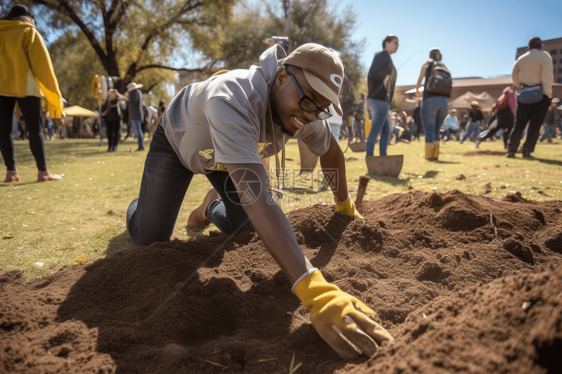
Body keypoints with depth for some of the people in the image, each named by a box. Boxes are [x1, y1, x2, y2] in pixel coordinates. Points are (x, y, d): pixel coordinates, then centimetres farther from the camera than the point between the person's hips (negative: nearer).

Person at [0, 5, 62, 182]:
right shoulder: (29, 31, 5)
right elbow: (42, 63, -3)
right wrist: (54, 95, -2)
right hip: (24, 86, -4)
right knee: (35, 129, -3)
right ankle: (43, 171, -5)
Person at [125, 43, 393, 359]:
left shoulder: (305, 111, -25)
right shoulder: (232, 101, -47)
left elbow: (331, 152, -3)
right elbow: (256, 197, -58)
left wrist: (344, 205, 7)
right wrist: (313, 288, -65)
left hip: (231, 151, 5)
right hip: (177, 142, -4)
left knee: (244, 227, -5)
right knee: (150, 237, -10)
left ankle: (211, 206, 29)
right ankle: (143, 204, 27)